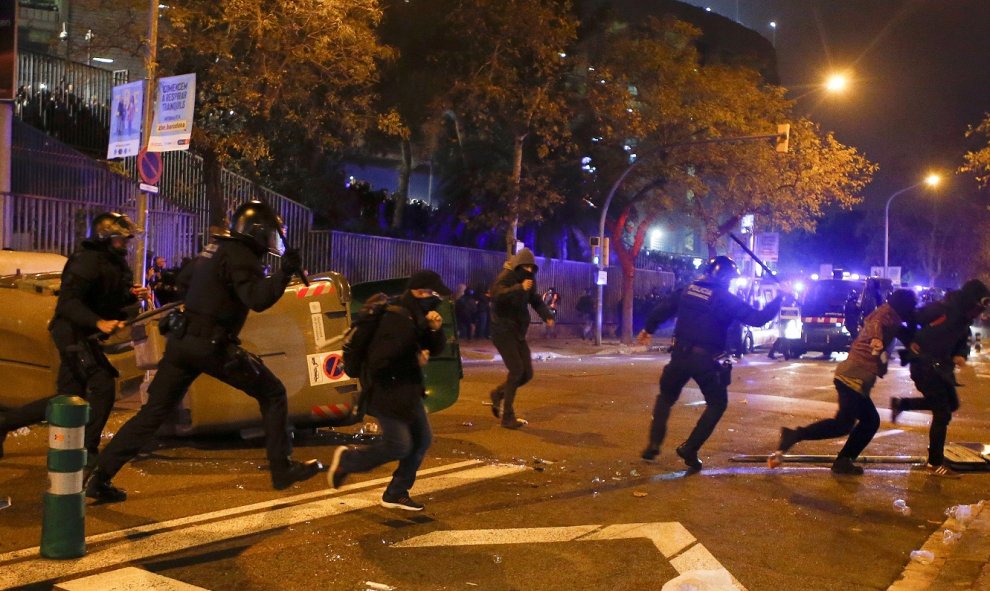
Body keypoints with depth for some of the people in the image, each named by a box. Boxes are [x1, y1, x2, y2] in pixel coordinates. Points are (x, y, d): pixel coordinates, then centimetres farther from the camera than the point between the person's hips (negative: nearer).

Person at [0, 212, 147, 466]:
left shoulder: (113, 262, 12)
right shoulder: (87, 260, -16)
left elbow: (110, 300, 18)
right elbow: (68, 302, -25)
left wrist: (132, 295, -2)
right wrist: (99, 322, -38)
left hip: (84, 334, 10)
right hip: (73, 333, -10)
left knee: (70, 398, 13)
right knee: (103, 388, -13)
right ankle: (87, 452, -2)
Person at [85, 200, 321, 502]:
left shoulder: (213, 249, 16)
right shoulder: (242, 257, -11)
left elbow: (183, 282, 30)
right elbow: (257, 299, -26)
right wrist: (285, 273, -25)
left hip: (182, 339, 8)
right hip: (213, 346, -8)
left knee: (154, 411, 10)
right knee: (273, 394, 6)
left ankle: (99, 478, 9)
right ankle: (282, 469, 8)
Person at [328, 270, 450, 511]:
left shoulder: (418, 315, 6)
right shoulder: (397, 319, -24)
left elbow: (436, 348, 10)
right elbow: (380, 360, -28)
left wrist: (436, 330, -11)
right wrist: (415, 360, -18)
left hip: (408, 390, 10)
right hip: (388, 392, -10)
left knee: (422, 439, 10)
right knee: (399, 446, -5)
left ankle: (395, 493, 23)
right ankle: (347, 459, 19)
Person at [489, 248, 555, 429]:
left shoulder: (528, 279, 9)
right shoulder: (506, 277, -14)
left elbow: (536, 300, 13)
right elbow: (496, 296, -32)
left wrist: (547, 315, -7)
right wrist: (520, 288, -43)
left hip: (518, 332, 7)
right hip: (503, 331, -7)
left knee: (527, 373, 4)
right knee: (516, 370, -16)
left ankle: (498, 394, 28)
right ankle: (508, 417, -7)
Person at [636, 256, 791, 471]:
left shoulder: (688, 290, 8)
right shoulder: (726, 299, -6)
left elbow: (662, 310, 15)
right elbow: (758, 318, -9)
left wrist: (648, 329, 32)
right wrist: (781, 296, 1)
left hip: (680, 355, 4)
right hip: (705, 360, -4)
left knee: (666, 397, 22)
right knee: (717, 404, 15)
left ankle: (653, 445, 11)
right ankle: (689, 449, 6)